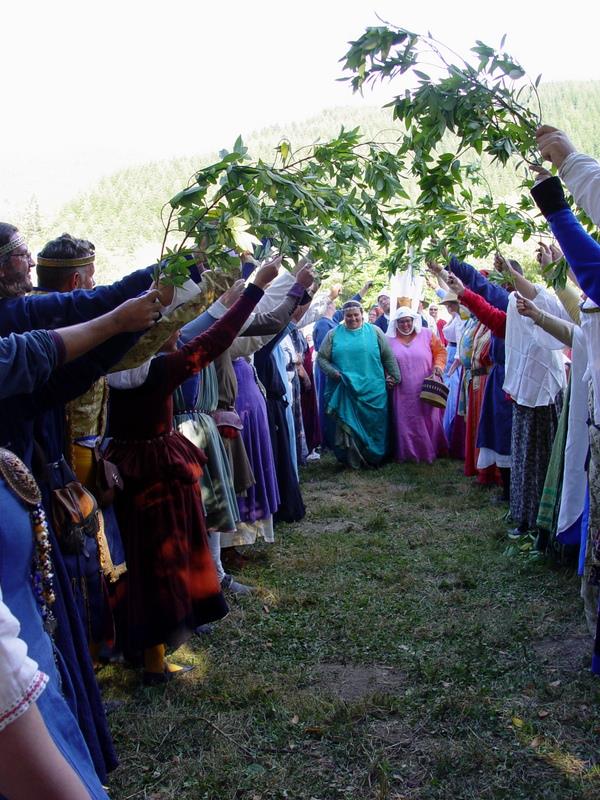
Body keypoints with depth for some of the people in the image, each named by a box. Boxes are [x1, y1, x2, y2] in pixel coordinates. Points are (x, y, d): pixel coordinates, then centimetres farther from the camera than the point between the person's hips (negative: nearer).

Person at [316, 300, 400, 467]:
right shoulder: (334, 334, 6)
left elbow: (388, 356, 7)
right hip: (345, 391, 0)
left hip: (372, 391, 0)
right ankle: (352, 460, 13)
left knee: (373, 425, 4)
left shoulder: (374, 331, 5)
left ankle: (373, 458, 19)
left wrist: (395, 376, 4)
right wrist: (333, 372, -10)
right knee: (348, 425, 3)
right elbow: (322, 358, 6)